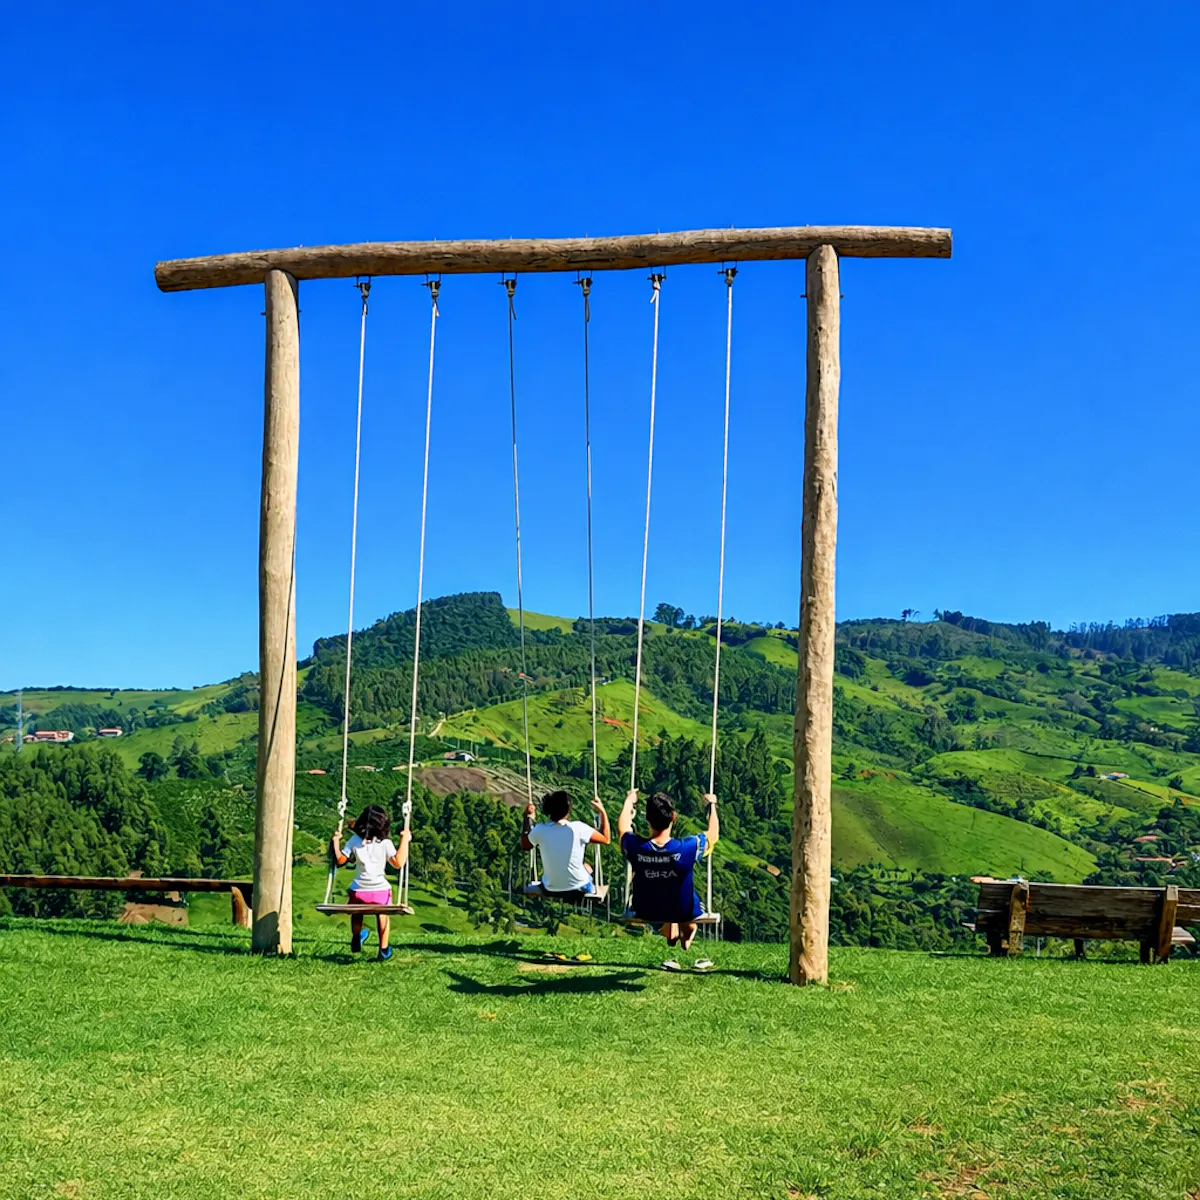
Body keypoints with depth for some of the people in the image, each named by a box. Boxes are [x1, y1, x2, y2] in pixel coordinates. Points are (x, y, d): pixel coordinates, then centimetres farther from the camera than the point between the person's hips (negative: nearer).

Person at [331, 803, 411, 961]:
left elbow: (340, 860, 2)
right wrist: (405, 840, -14)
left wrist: (336, 843, 16)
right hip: (380, 889, -1)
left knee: (356, 913, 33)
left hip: (358, 890, 1)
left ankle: (356, 941, 49)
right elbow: (398, 863, -20)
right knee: (382, 915, 26)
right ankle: (383, 950, 27)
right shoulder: (385, 843, -11)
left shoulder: (355, 840, -3)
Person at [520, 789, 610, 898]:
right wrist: (602, 811, -2)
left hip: (550, 890, 2)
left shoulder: (539, 830, -15)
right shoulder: (578, 828, -21)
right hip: (579, 889, -1)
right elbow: (606, 840, -9)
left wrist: (528, 818, 12)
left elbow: (524, 845, 6)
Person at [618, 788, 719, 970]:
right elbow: (713, 834, -8)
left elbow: (622, 828, -1)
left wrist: (629, 802, 16)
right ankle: (687, 936, 58)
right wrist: (712, 804, 9)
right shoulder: (688, 848, -31)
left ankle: (670, 933, 49)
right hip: (684, 913, -1)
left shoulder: (635, 847, -27)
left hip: (645, 913, 1)